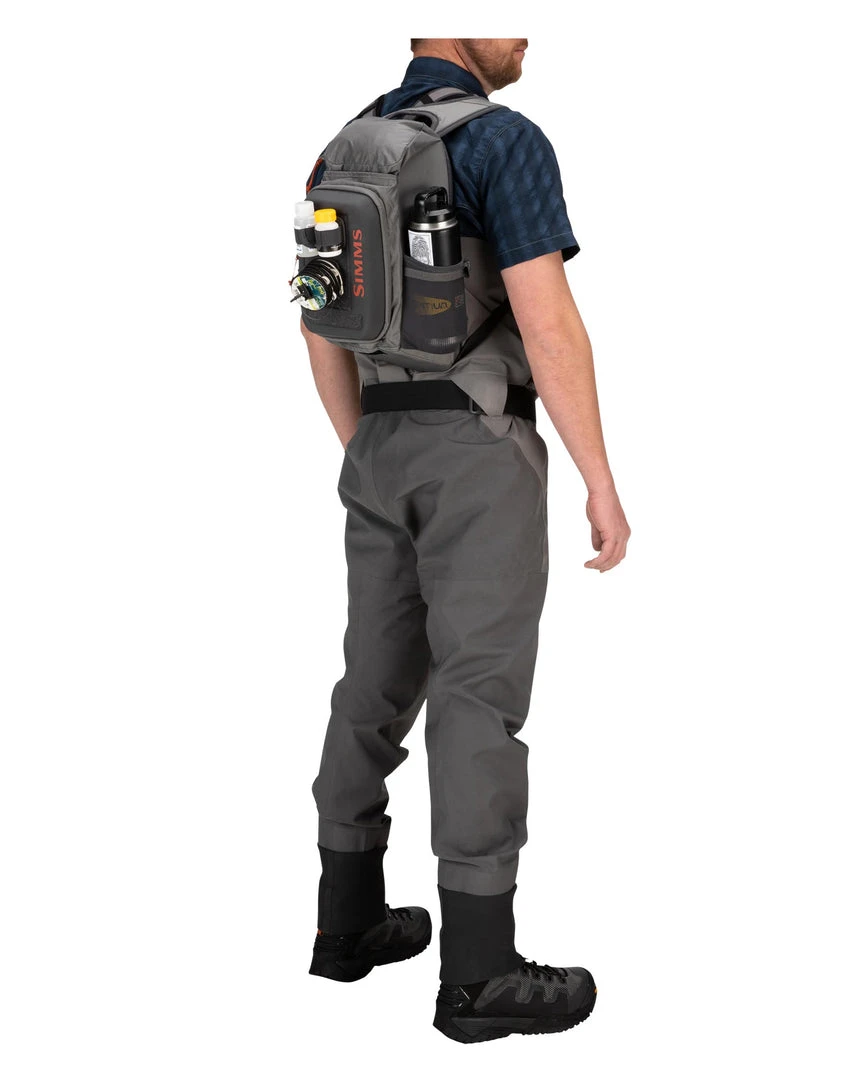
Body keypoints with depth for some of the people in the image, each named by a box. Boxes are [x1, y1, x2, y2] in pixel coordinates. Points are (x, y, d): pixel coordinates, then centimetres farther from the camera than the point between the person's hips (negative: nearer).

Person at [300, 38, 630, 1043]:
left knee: (382, 680, 14)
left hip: (386, 451, 8)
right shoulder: (507, 142, -13)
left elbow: (322, 327, 15)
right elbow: (551, 327, -20)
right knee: (480, 695, -7)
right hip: (480, 456, -8)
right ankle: (480, 973, -3)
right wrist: (603, 483, -15)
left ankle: (350, 919, 22)